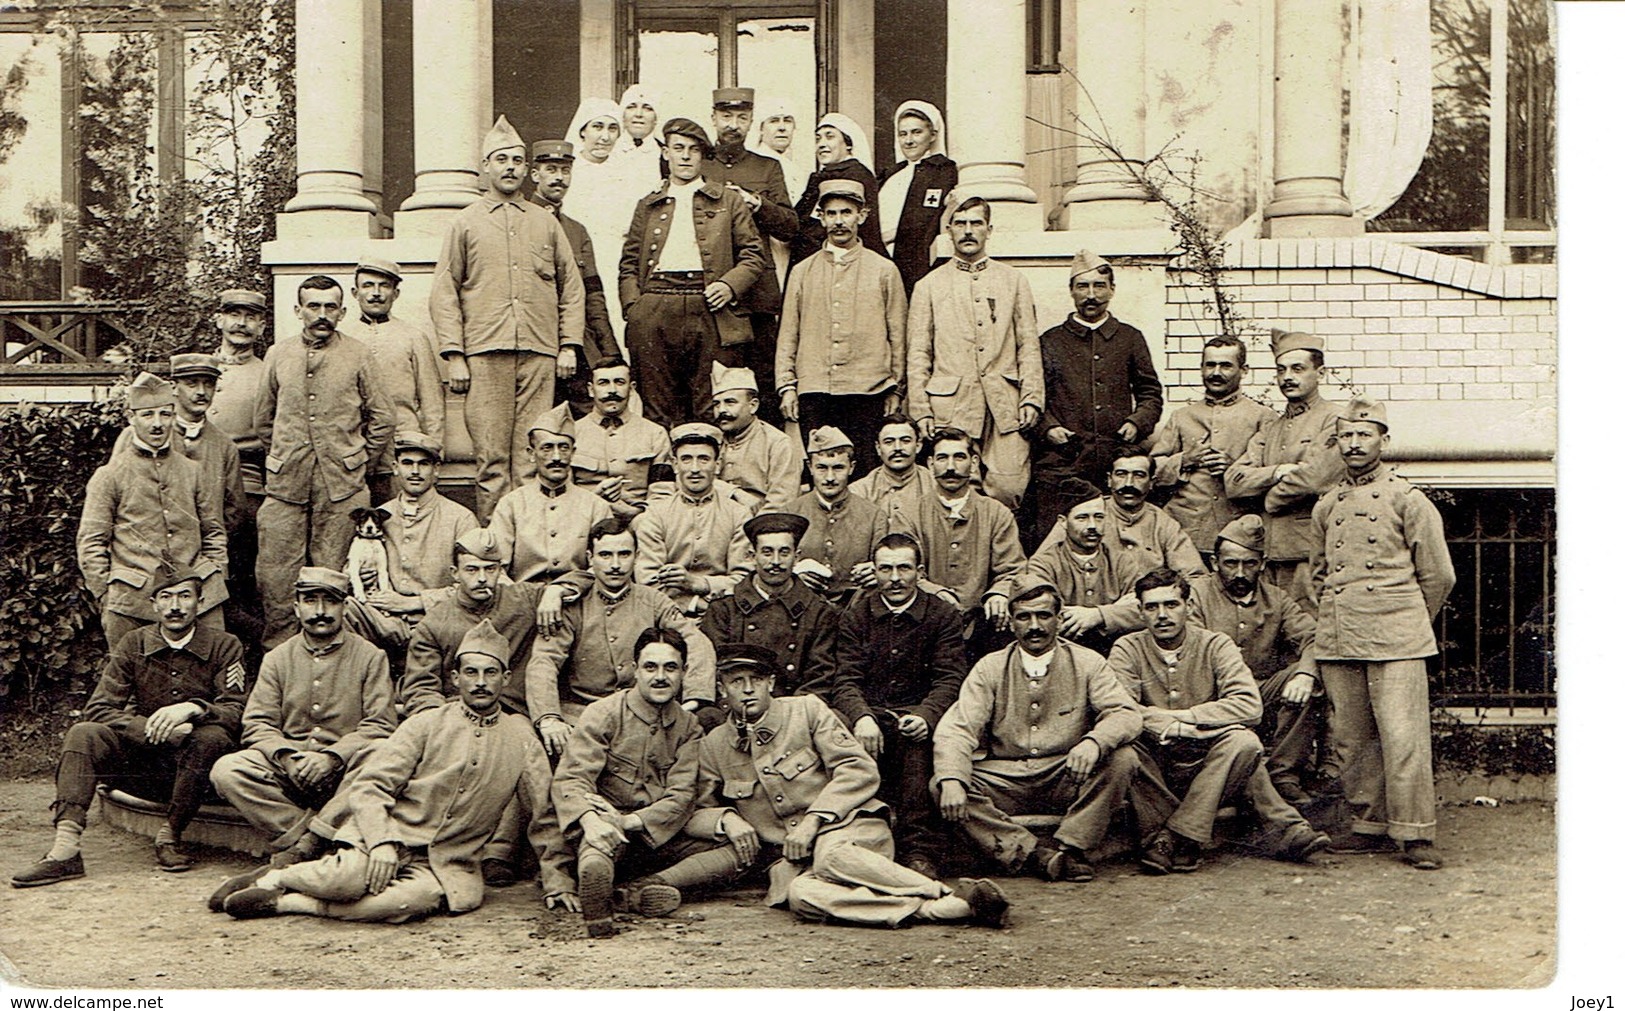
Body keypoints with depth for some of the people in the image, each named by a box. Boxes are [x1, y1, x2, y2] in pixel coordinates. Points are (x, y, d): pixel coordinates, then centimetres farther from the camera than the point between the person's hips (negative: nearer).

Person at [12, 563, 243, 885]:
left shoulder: (224, 646, -2)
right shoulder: (133, 644, 4)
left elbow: (235, 713, -11)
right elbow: (98, 710, -5)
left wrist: (192, 708, -32)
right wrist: (157, 729, -22)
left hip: (193, 767, -2)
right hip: (142, 765, 2)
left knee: (212, 738, -33)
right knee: (83, 734, -21)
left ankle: (170, 836, -18)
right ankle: (65, 850, -30)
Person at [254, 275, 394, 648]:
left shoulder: (357, 355, 5)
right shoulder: (278, 355, 11)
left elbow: (383, 419, 9)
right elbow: (263, 418, 21)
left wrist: (356, 461, 7)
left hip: (341, 487, -2)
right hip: (285, 484, 2)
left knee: (333, 574, 1)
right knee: (276, 574, -2)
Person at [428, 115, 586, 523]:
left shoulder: (546, 223, 17)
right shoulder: (466, 222, 11)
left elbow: (572, 287, 17)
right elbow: (444, 292, 7)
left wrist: (569, 345, 6)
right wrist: (454, 354, -3)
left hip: (540, 354, 2)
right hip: (485, 355, -1)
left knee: (531, 457, -1)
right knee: (491, 457, -4)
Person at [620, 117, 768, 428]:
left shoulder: (729, 201, 16)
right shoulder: (648, 205, 22)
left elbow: (754, 254, 11)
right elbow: (629, 261, 19)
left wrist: (729, 285, -6)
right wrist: (632, 304, 2)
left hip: (710, 310, -1)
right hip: (654, 312, 2)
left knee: (713, 410, -5)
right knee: (657, 407, 0)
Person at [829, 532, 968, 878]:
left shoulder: (943, 614, 6)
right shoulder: (855, 615, 10)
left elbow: (950, 680, -4)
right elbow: (846, 680, -1)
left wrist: (924, 716, -26)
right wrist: (862, 717, -24)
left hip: (917, 712, -1)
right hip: (866, 712, 2)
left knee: (918, 738, -36)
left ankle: (920, 849, -32)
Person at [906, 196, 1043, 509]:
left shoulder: (1014, 280, 17)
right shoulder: (929, 285, 13)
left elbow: (1029, 346, 12)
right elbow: (918, 355, 10)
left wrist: (1031, 398, 1)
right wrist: (921, 411, 0)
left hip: (1005, 406, 1)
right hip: (951, 405, 0)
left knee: (1009, 487, -10)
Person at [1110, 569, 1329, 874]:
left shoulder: (1215, 645, 0)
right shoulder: (1128, 649, 0)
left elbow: (1250, 705, -15)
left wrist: (1185, 717, -19)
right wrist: (1172, 725, -23)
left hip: (1208, 766, 0)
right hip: (1154, 768, 0)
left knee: (1243, 741, -29)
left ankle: (1176, 837, -26)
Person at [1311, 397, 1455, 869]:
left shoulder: (1408, 499, 1)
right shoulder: (1326, 506, 14)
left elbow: (1438, 575, 5)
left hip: (1395, 641, -5)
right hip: (1336, 643, 5)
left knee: (1403, 736, -9)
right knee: (1350, 739, 7)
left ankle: (1416, 834, -3)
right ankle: (1370, 825, 17)